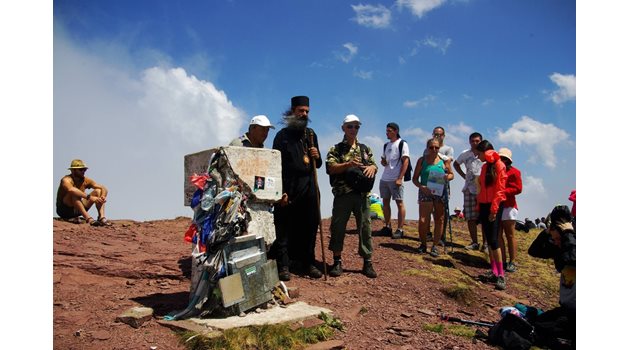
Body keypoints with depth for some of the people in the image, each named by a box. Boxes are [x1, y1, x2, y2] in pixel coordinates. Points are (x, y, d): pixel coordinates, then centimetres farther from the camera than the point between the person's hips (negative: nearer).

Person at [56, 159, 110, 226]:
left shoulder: (85, 180, 0)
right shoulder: (66, 180, -18)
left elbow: (104, 188, -5)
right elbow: (71, 190, -42)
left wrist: (103, 197, -28)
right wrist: (89, 197, -46)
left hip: (77, 210, 6)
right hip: (64, 210, -6)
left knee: (98, 191, -7)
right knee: (74, 194, -33)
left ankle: (102, 217, -25)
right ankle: (88, 218, -44)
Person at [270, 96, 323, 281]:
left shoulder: (311, 134, 16)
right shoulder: (282, 135, 0)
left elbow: (317, 165, 22)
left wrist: (317, 157, -2)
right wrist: (281, 192, -12)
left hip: (309, 189, 5)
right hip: (288, 190, -5)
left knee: (310, 227, 7)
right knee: (284, 230, -3)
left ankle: (308, 263, 18)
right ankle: (283, 266, 4)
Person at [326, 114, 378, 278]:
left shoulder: (365, 149, 16)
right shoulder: (336, 149, 6)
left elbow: (374, 165, 13)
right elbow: (331, 168, -6)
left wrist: (371, 168, -11)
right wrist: (348, 164, -20)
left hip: (362, 194, 2)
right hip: (342, 194, -2)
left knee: (365, 227, 3)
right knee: (338, 227, 2)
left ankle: (367, 263, 11)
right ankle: (337, 262, 14)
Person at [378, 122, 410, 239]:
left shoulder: (402, 144, -5)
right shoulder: (386, 145, 16)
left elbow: (405, 162, -11)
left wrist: (400, 178, -18)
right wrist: (382, 161, -1)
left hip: (396, 180, -8)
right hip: (384, 179, 8)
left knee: (399, 203, -3)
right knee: (385, 202, 10)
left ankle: (400, 229, 1)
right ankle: (387, 227, 19)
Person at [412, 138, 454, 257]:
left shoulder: (444, 160, 3)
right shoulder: (422, 160, 1)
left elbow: (451, 174, 13)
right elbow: (415, 178, 2)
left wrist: (447, 177, -11)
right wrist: (421, 187, -17)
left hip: (440, 193, 2)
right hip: (425, 192, -1)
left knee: (439, 220, 4)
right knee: (423, 221, -8)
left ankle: (435, 246, 17)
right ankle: (423, 244, 14)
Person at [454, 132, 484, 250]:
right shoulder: (465, 154, 5)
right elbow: (456, 164, 22)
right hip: (469, 189, 3)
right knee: (470, 218, 3)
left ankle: (485, 243, 6)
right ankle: (474, 242, 12)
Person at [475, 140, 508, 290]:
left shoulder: (499, 165, -9)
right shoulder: (485, 166, 14)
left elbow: (500, 189, -14)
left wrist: (494, 210, -17)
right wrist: (479, 206, 12)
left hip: (495, 206, -8)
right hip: (484, 205, 8)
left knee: (493, 240, -13)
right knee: (488, 240, 8)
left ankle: (501, 275, -9)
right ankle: (494, 272, 13)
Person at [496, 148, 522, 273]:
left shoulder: (514, 172, -2)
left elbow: (518, 189, -9)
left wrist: (503, 191, -17)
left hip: (508, 207, -5)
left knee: (510, 235, 1)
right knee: (498, 235, 3)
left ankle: (512, 262, 7)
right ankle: (503, 261, 10)